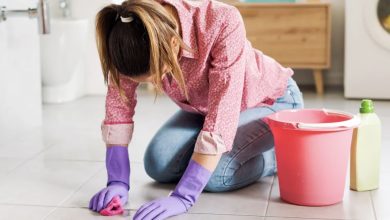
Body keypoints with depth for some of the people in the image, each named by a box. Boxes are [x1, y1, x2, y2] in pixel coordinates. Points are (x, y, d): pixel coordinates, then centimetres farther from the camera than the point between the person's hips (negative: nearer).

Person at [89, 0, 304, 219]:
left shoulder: (222, 23, -40)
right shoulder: (133, 38, -26)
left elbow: (223, 112, -42)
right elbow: (118, 101, -18)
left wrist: (183, 196, -45)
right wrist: (117, 182, -26)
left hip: (271, 100, -5)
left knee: (214, 175, -26)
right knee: (159, 164, -14)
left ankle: (282, 154, 3)